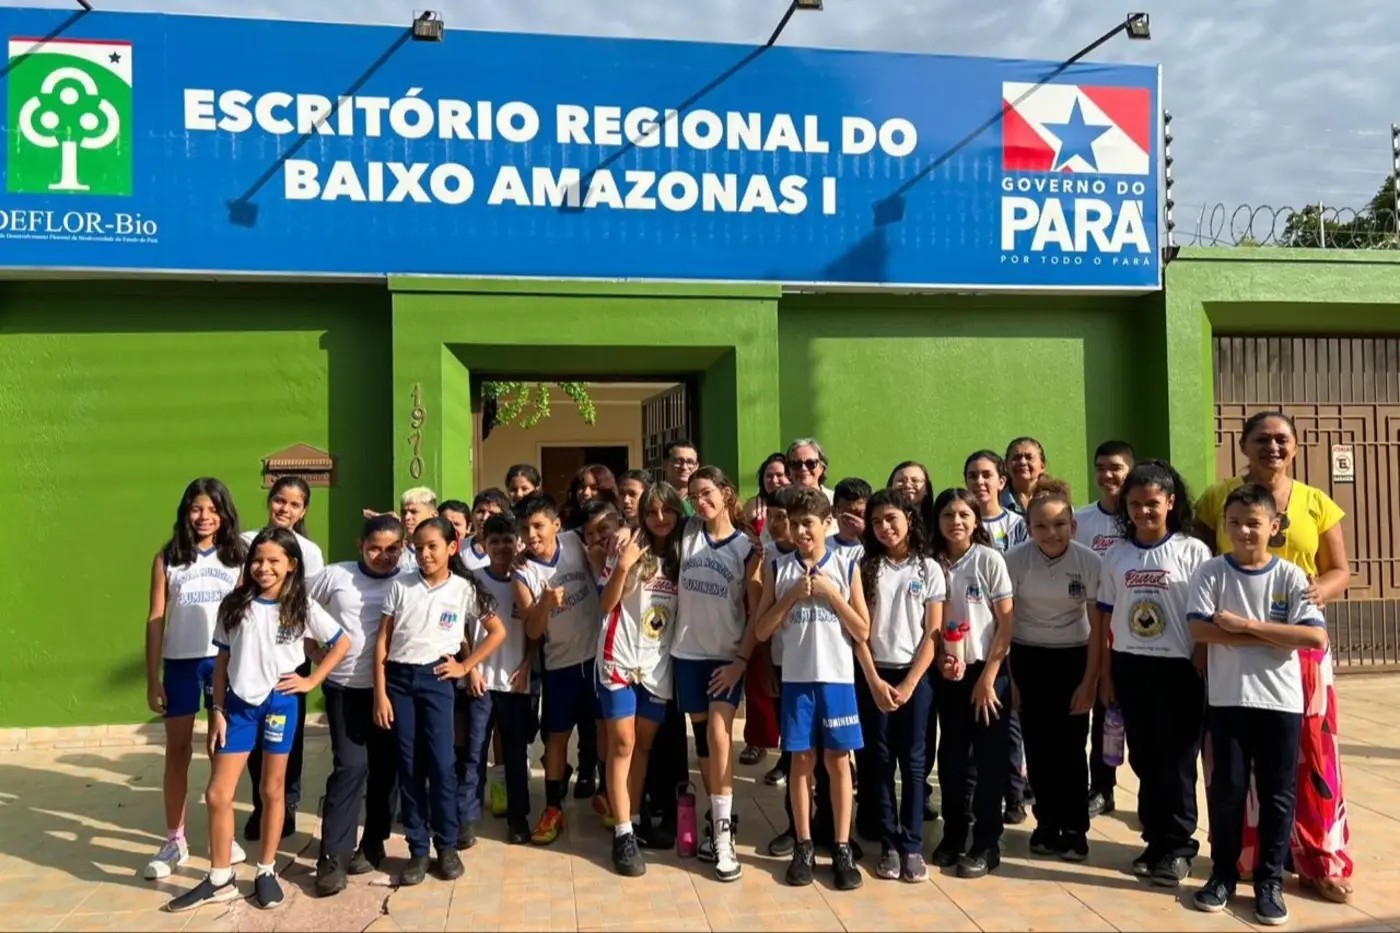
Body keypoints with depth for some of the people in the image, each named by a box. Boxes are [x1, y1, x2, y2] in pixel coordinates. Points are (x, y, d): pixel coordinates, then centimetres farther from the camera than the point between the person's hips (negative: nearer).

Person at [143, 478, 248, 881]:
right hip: (180, 663, 0)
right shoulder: (168, 558, 1)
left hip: (226, 662, 0)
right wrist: (153, 678, -1)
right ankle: (174, 840, 19)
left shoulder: (238, 556, 0)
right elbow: (156, 619, 1)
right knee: (177, 750, 8)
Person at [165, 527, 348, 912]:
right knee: (218, 794, 1)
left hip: (279, 704, -2)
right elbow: (222, 661, 3)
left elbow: (342, 643, 2)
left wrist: (312, 681, -3)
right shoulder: (234, 605, -2)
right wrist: (217, 711, -1)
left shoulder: (302, 608, -6)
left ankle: (266, 872, 25)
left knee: (272, 791, 10)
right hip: (238, 704, 2)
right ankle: (220, 879, 16)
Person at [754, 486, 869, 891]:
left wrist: (831, 593, -11)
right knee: (802, 761, 8)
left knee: (837, 762, 6)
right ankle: (804, 846, 19)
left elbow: (863, 632, -2)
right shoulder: (779, 569, 3)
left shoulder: (847, 566, 0)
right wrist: (791, 596, -11)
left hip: (837, 678, -1)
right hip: (797, 679, 1)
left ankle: (842, 849, 16)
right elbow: (762, 631, 0)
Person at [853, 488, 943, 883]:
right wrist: (874, 680, -9)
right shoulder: (865, 567, 2)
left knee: (913, 760, 3)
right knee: (880, 759, 4)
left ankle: (912, 845, 12)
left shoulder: (929, 569, 1)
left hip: (915, 675, 0)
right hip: (873, 675, 1)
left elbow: (933, 633, -1)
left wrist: (909, 684, -8)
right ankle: (889, 844, 13)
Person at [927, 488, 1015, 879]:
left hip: (988, 670, -3)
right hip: (949, 673, 3)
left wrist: (988, 677, -12)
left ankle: (986, 844, 14)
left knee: (989, 759, 3)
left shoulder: (990, 560, -8)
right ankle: (953, 836, 23)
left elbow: (1006, 622, -8)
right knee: (951, 757, 9)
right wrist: (940, 659, -11)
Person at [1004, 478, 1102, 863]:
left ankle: (1074, 828, 15)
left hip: (1073, 657, -1)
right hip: (1028, 658, 1)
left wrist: (1090, 681, -8)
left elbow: (1097, 626, -7)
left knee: (1070, 745, -1)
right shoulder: (1015, 559, -14)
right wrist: (1007, 675, -7)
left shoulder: (1089, 561, -14)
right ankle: (1047, 822, 22)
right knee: (1038, 744, 5)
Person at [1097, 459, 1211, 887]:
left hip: (1178, 669, -3)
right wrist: (1105, 673, 8)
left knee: (1176, 761, 4)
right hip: (1130, 668, 4)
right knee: (1144, 760, 11)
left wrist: (1205, 670, -7)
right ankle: (1156, 841, 24)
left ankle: (1178, 847, 17)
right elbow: (1107, 619, 8)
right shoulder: (1116, 555, 5)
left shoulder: (1192, 552, -5)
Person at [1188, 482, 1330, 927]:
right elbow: (1200, 630, -14)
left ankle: (1270, 881, 22)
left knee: (1278, 793, 7)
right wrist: (1274, 636, -14)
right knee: (1226, 789, 7)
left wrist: (1245, 625, -17)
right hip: (1227, 699, 0)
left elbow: (1316, 637, -13)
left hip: (1281, 701, 1)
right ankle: (1223, 874, 22)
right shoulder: (1212, 572, -3)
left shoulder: (1290, 576, -2)